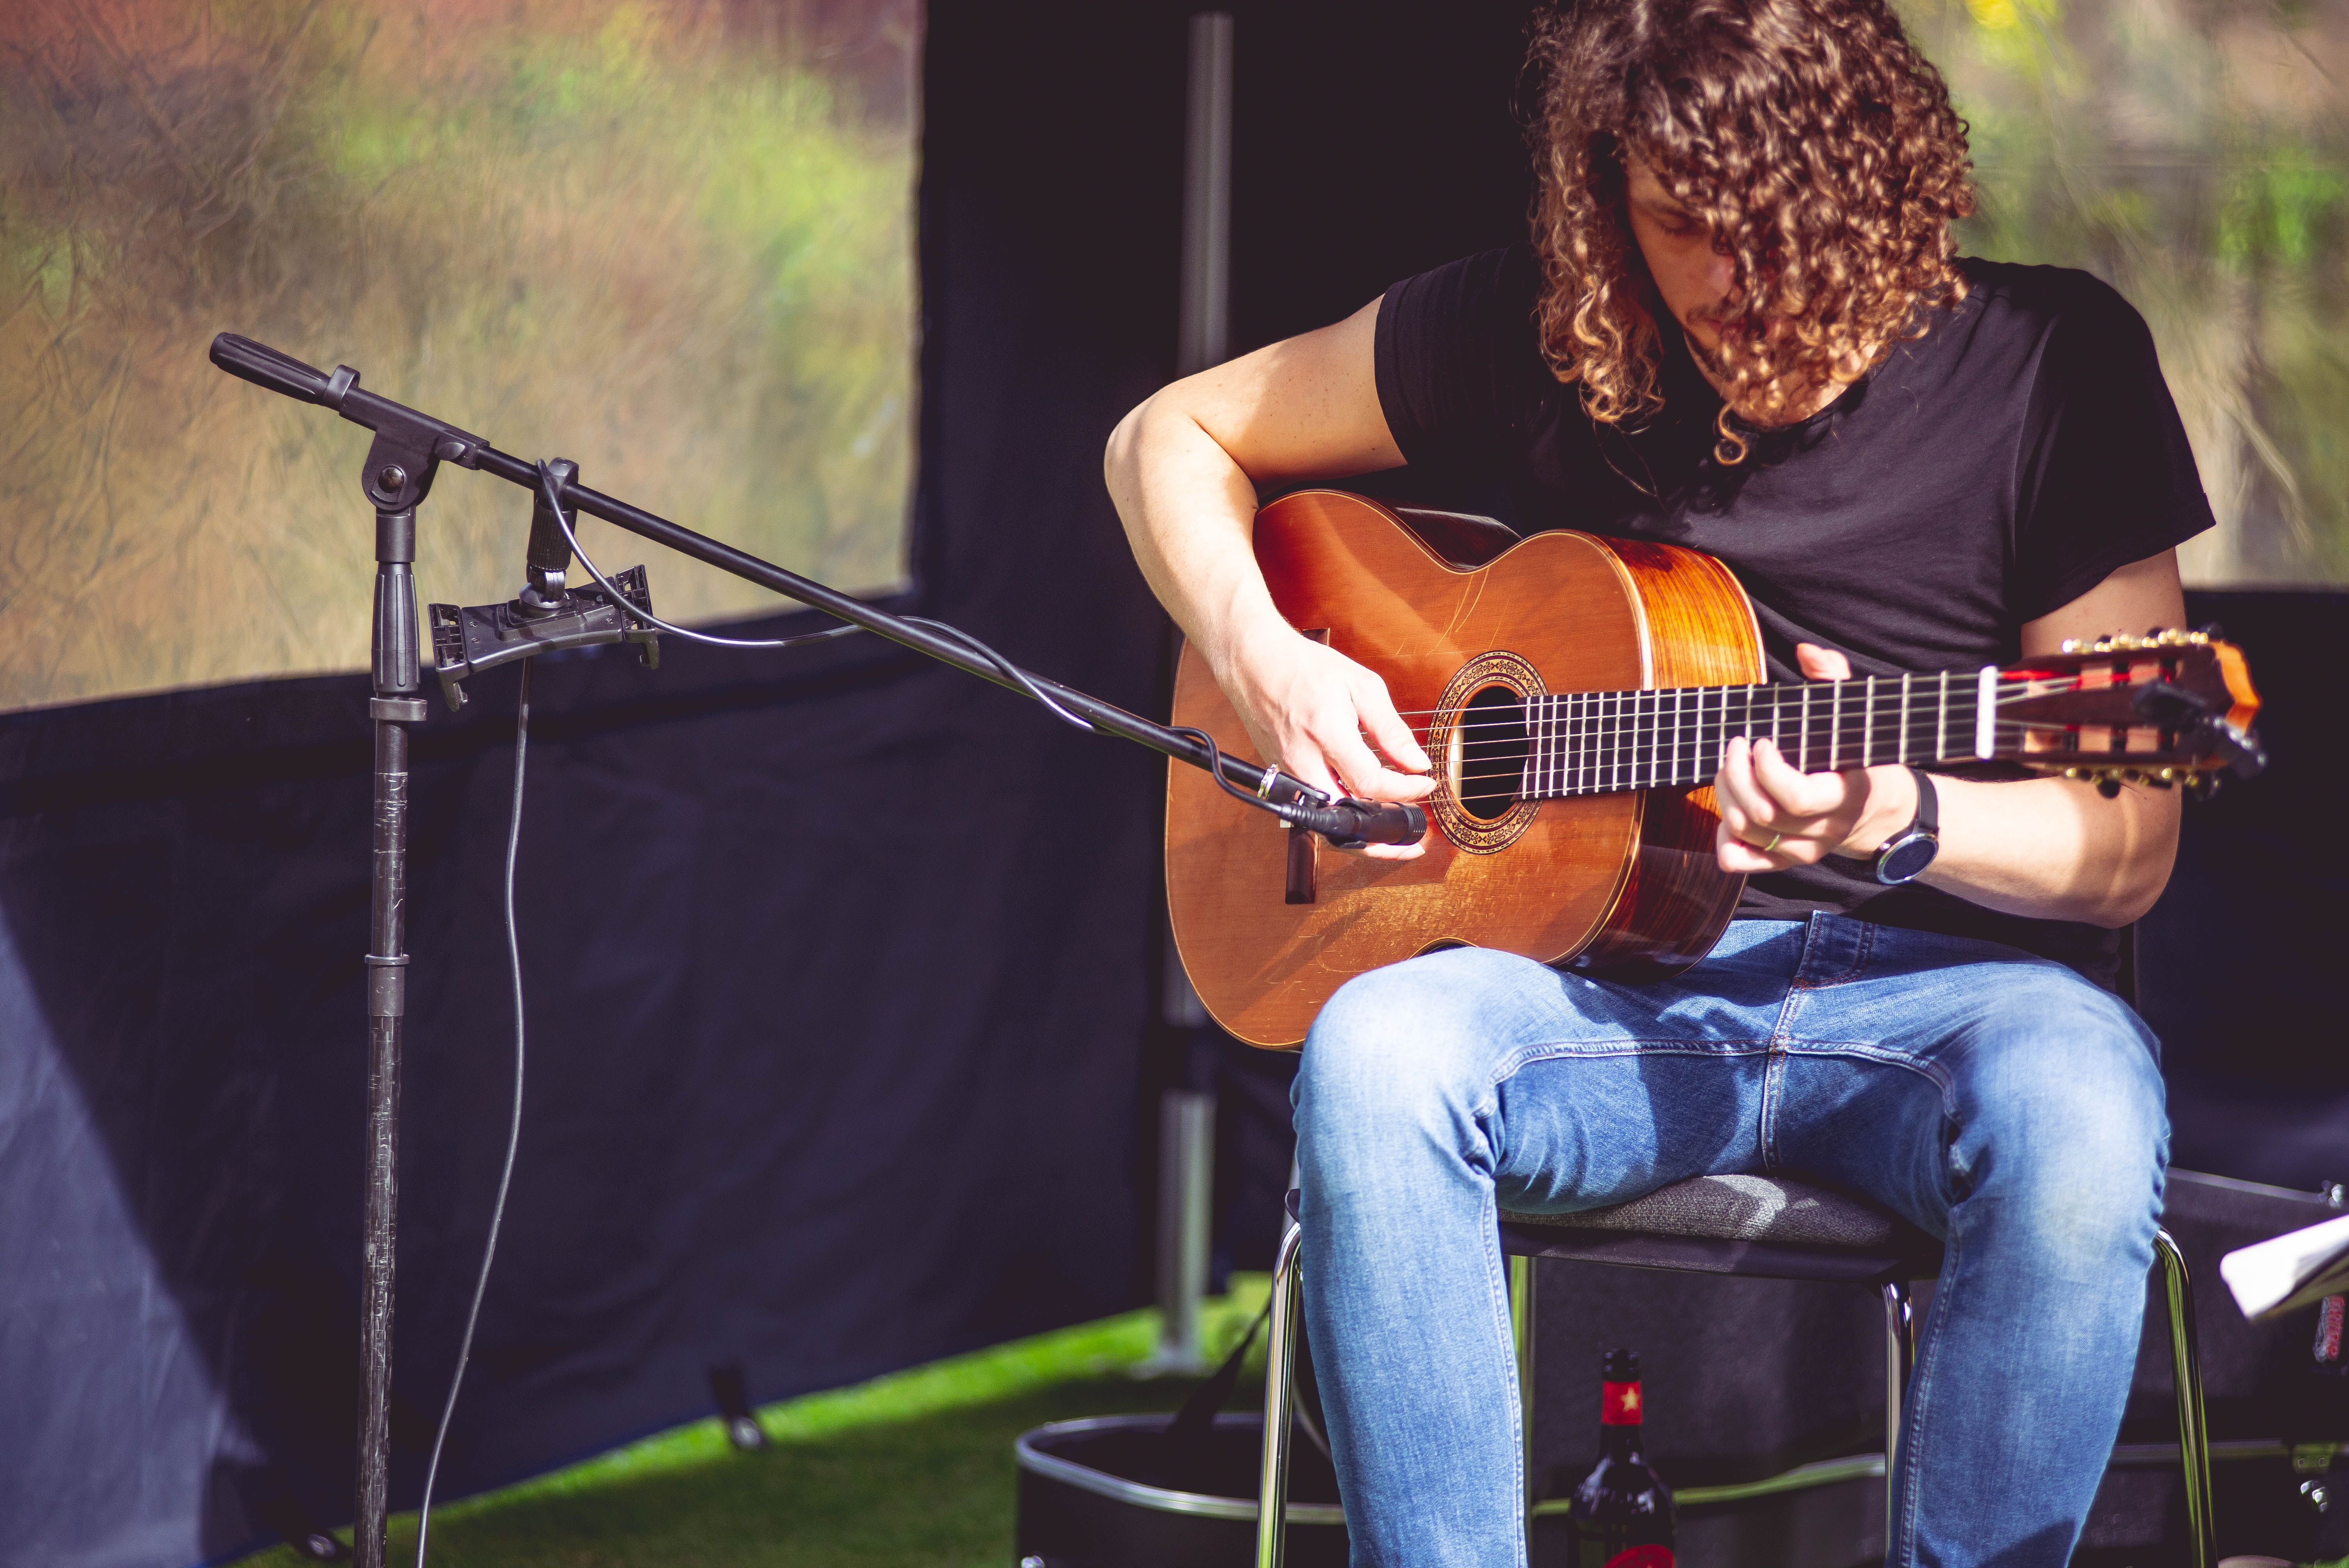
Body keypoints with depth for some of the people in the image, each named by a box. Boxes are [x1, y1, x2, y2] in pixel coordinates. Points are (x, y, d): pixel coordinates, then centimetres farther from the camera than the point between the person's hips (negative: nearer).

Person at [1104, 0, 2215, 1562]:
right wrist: (1263, 661, -3)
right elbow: (1173, 436, 16)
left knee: (2076, 1128, -38)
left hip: (1935, 975, -2)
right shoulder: (1535, 332, 3)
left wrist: (1893, 818, -23)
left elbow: (2128, 849, -3)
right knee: (1374, 1056, -32)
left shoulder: (2050, 364, -4)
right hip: (1617, 974, 2)